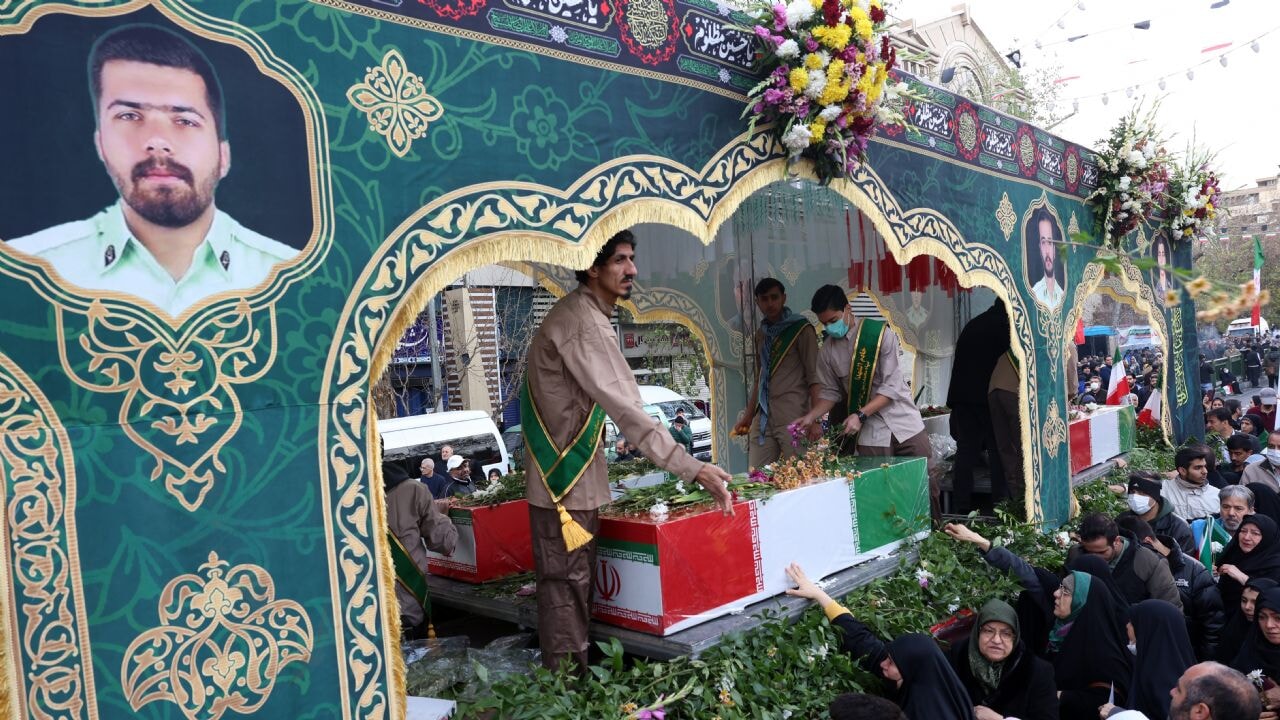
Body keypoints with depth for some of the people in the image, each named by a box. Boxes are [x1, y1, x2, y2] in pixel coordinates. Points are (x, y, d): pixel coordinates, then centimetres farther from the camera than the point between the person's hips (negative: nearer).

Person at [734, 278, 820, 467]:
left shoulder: (801, 329, -1)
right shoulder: (761, 334, 18)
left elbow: (813, 376, -6)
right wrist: (748, 417, 21)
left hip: (792, 418, -6)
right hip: (764, 417, 6)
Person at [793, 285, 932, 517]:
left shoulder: (880, 333, -10)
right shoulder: (827, 350, 0)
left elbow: (892, 387, -14)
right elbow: (831, 392, 8)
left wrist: (860, 415, -22)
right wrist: (810, 416, -9)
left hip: (904, 423, -1)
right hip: (870, 433, 1)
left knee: (926, 482, 4)